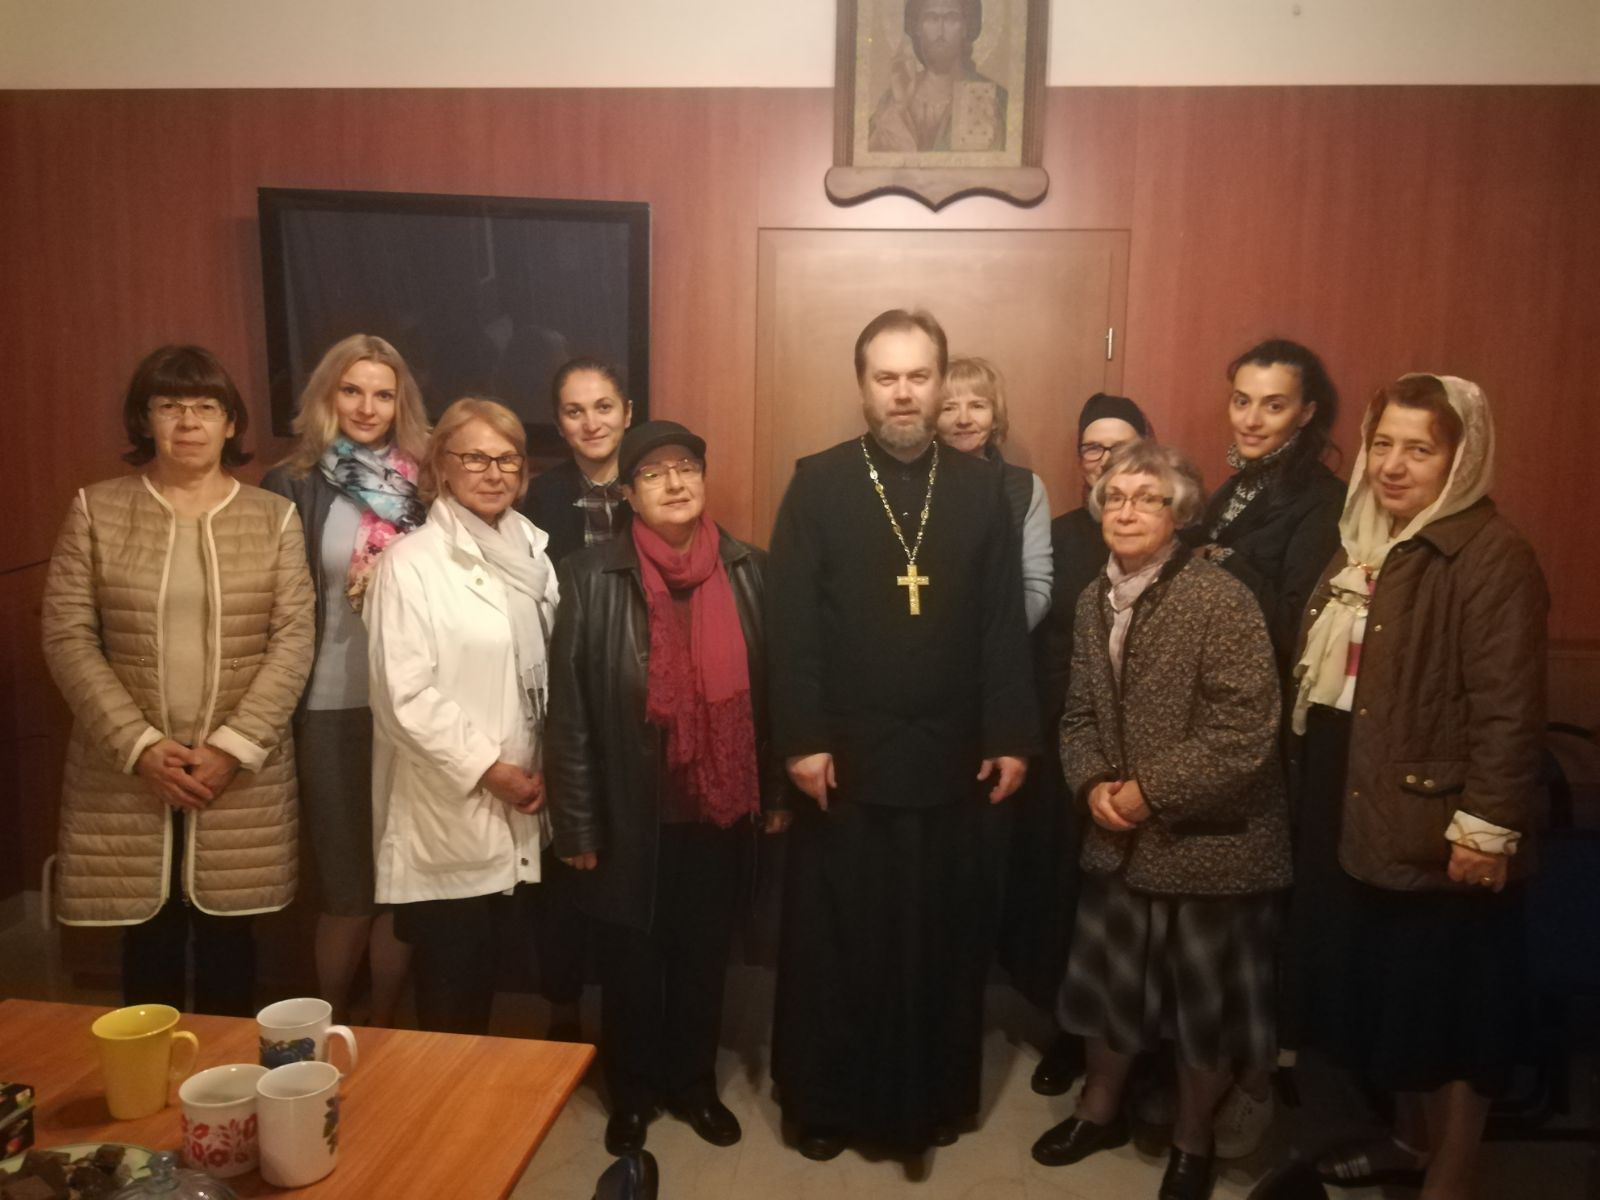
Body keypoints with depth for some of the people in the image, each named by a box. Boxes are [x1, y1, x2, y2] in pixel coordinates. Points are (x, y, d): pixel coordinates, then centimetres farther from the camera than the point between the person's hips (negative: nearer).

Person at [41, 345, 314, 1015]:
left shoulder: (274, 518, 2)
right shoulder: (97, 512, 2)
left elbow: (293, 641, -3)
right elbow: (67, 638, -3)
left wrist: (232, 747, -12)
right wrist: (140, 745, -12)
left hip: (242, 774, 0)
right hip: (126, 773, 0)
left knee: (228, 931, 10)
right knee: (148, 932, 10)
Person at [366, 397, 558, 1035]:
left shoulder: (531, 554, 9)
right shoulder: (410, 562, -9)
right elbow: (404, 695, -15)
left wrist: (544, 768, 2)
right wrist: (486, 769, -13)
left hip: (516, 812, 6)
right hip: (447, 813, -5)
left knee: (487, 968, 17)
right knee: (448, 983, 5)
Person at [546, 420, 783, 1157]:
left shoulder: (747, 569, -2)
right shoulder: (592, 578, -10)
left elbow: (769, 687, 3)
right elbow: (570, 709, -8)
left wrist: (775, 792, 4)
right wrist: (577, 822, -8)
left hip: (720, 808, 2)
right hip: (633, 814, -2)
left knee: (705, 955, 18)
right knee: (631, 959, 15)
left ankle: (694, 1083, 40)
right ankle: (632, 1092, 38)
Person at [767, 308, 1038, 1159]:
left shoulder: (981, 489, 5)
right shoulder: (817, 484, -2)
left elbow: (1004, 624, 4)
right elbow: (791, 623, -6)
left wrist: (1012, 737, 0)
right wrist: (802, 739, -11)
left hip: (955, 758, 2)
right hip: (847, 758, -2)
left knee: (946, 938, 13)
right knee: (833, 938, 9)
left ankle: (933, 1097, 32)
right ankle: (823, 1101, 27)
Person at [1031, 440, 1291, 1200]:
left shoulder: (1220, 599, -18)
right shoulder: (1094, 600, 3)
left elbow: (1247, 730, -22)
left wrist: (1152, 791, -18)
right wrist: (1093, 784, -10)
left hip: (1209, 842, -5)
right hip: (1120, 839, 6)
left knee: (1205, 996, 12)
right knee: (1106, 976, 19)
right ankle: (1101, 1108, 44)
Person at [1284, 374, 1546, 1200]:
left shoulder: (1492, 556, -15)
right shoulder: (1364, 541, 11)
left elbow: (1509, 709, -19)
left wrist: (1487, 827, -21)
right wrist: (1311, 783, 16)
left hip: (1434, 821, -8)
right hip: (1349, 808, 8)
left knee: (1447, 1007, 6)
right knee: (1383, 993, 19)